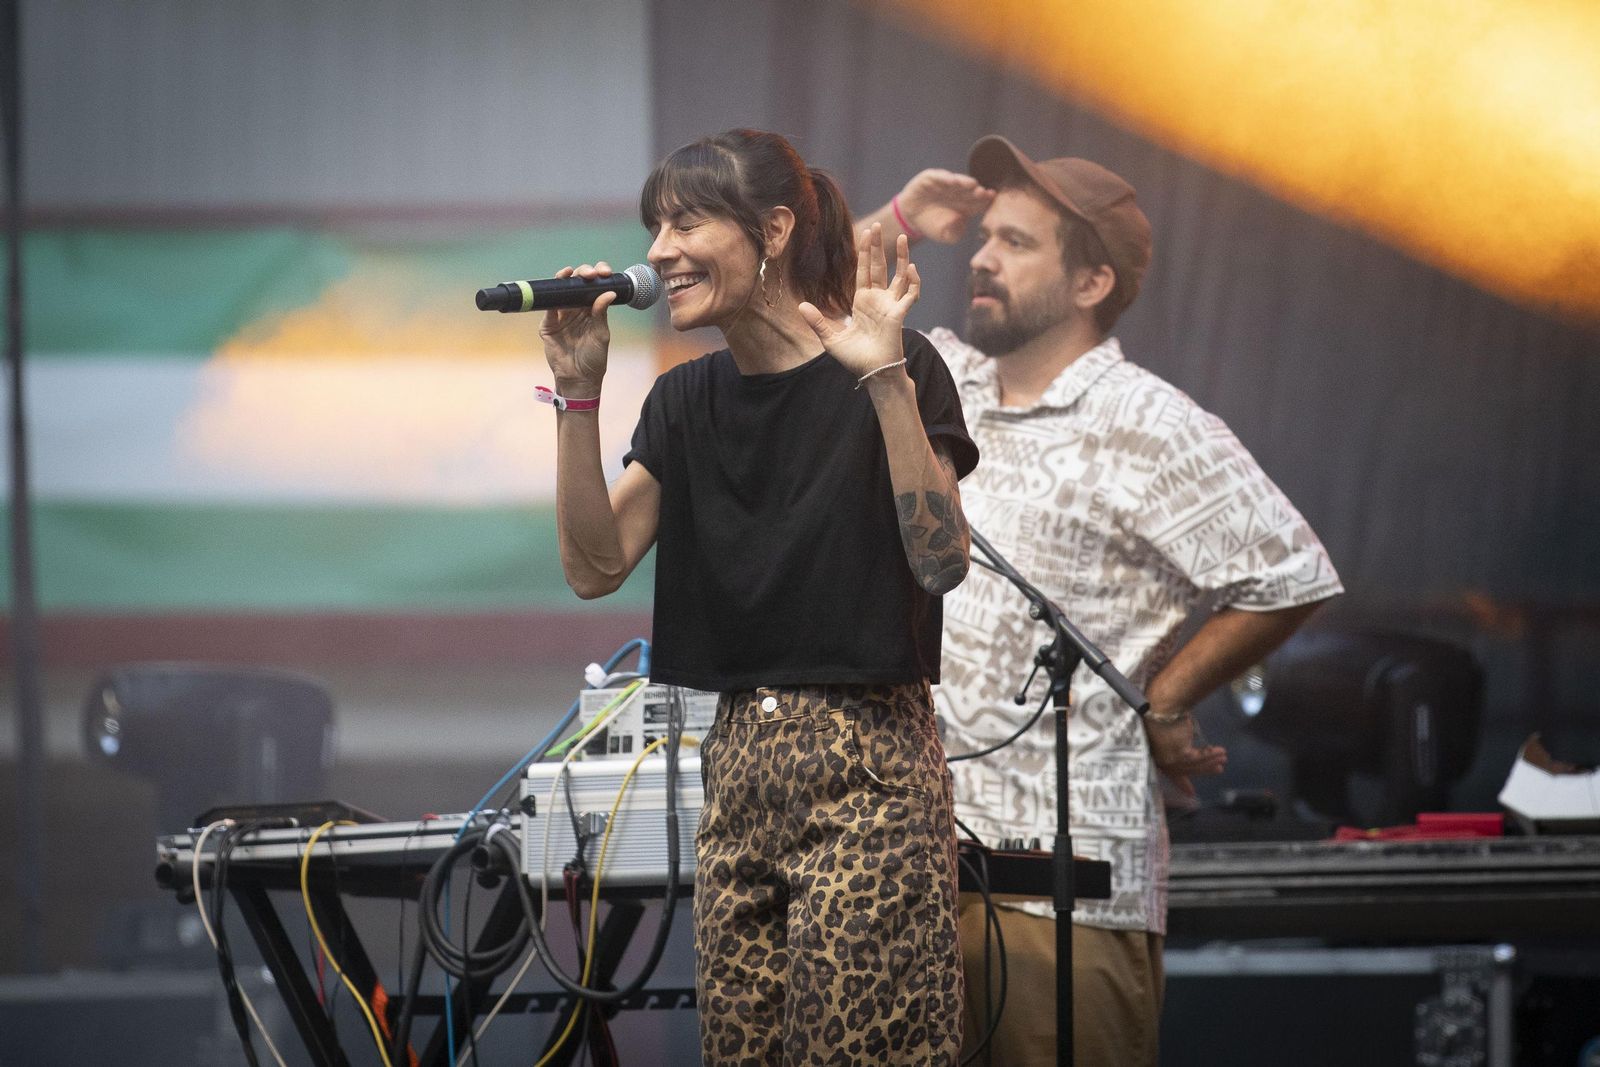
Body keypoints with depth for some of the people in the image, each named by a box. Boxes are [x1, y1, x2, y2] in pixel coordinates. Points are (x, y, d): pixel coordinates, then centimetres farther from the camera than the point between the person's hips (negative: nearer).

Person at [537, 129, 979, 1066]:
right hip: (742, 760, 6)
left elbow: (942, 561, -16)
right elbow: (595, 566, 5)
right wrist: (580, 394, -4)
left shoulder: (892, 370, -7)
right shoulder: (688, 401, 12)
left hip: (867, 767, -6)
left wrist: (887, 384, -24)